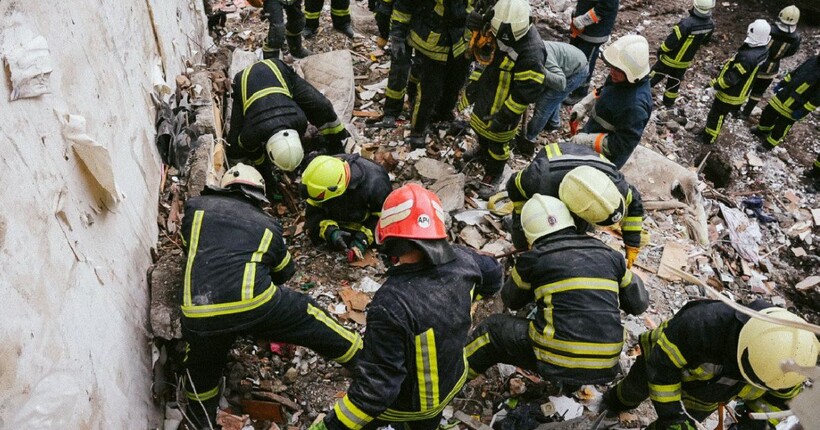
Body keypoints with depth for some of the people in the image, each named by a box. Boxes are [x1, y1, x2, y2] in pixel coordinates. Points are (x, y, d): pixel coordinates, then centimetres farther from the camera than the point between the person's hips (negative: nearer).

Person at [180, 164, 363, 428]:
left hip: (199, 315, 1)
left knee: (201, 368, 30)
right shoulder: (267, 224, 20)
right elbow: (285, 271, 36)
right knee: (311, 320, 21)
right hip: (255, 303, 0)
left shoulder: (196, 206, 20)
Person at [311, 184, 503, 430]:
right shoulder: (463, 261, -22)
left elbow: (376, 385, -36)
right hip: (453, 382, 6)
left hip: (410, 402, -5)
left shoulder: (391, 304, -42)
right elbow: (493, 275, 3)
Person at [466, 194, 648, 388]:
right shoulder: (608, 254, 7)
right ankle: (572, 382, 27)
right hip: (605, 367, 4)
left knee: (492, 329, 16)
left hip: (557, 362, -4)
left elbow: (511, 301, 16)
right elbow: (639, 303, 18)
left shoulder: (534, 258, -3)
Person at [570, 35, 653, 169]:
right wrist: (583, 106, -4)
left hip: (605, 158, -9)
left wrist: (587, 141, -30)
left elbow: (623, 144, -32)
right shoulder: (619, 78, -11)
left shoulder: (635, 104, -37)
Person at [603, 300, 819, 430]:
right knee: (636, 388, 27)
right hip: (664, 358, -2)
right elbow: (662, 362, -37)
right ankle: (618, 401, 63)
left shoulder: (787, 360, -35)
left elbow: (780, 397, -10)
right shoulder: (706, 322, -51)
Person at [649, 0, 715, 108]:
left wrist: (661, 50, -10)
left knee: (654, 76, 13)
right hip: (685, 62, 6)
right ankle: (668, 102, 41)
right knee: (675, 81, 25)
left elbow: (671, 42, -28)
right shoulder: (710, 24, -14)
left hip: (670, 59, -6)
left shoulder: (687, 24, -36)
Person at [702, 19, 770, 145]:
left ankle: (708, 138, 28)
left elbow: (731, 78, -30)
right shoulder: (762, 50, -8)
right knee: (720, 115, 26)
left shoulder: (747, 57, -38)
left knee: (715, 115, 12)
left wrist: (716, 84, -16)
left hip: (730, 94, -8)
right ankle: (709, 132, 44)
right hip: (740, 92, 8)